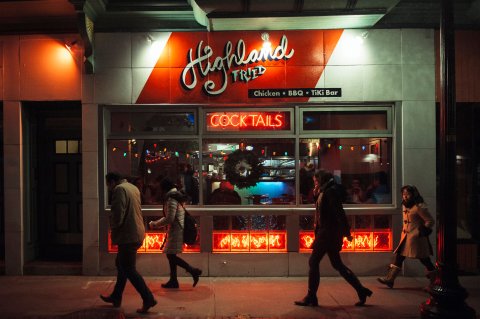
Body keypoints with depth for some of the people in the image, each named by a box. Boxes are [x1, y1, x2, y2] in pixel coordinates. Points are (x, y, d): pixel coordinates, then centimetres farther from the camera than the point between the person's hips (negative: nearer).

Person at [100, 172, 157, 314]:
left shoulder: (119, 189, -14)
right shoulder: (133, 187, 14)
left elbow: (118, 213, -21)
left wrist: (113, 227, -2)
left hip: (127, 235, -10)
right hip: (136, 234, 10)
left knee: (129, 269, -2)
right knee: (121, 264, 21)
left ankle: (148, 299, -2)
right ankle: (116, 297, 32)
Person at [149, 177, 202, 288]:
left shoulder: (171, 198, -16)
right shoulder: (177, 196, 15)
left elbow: (169, 219, -20)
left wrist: (156, 224, -7)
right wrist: (156, 222, 19)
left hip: (176, 230, -10)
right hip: (177, 230, 10)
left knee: (170, 255, -6)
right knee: (171, 255, 13)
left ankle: (193, 271, -6)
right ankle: (173, 281, 19)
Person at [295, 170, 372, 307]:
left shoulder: (330, 191, -13)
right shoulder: (324, 192, 16)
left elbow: (339, 212, -20)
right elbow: (321, 209, 21)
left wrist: (346, 232, -22)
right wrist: (316, 195, 7)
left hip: (328, 233, -10)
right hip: (327, 233, 10)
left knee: (313, 262, -3)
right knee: (337, 264, 14)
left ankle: (311, 297, 4)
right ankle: (361, 291, 18)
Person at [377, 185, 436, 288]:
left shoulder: (419, 207, -15)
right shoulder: (404, 206, 10)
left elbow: (430, 221, -11)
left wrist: (422, 231, -13)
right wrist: (404, 231, 15)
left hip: (416, 238, -8)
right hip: (406, 236, 8)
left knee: (424, 259, 3)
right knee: (399, 256, 5)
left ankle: (435, 281, 20)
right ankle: (390, 279, 7)